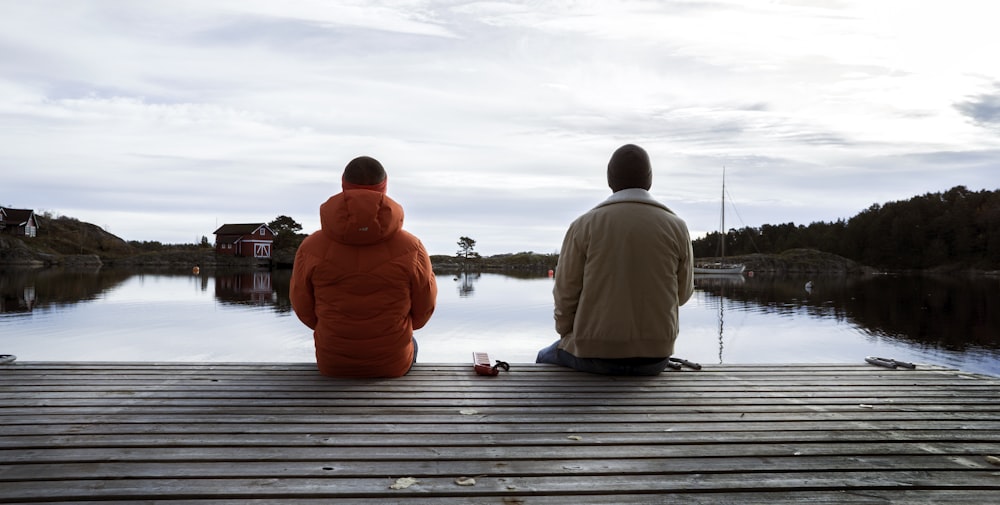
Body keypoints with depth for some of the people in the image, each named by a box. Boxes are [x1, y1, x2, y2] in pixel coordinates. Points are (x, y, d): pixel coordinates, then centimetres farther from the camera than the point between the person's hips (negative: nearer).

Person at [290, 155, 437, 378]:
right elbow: (423, 309, -4)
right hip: (393, 363, -1)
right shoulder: (411, 249, -17)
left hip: (333, 364, 1)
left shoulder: (311, 248, -15)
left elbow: (304, 308, -2)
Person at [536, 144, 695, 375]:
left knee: (547, 359, 30)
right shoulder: (676, 227, -3)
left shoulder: (584, 225, -8)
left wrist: (567, 337, 14)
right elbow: (682, 293, 9)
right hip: (655, 356, 2)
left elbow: (566, 294, -3)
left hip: (596, 355, -2)